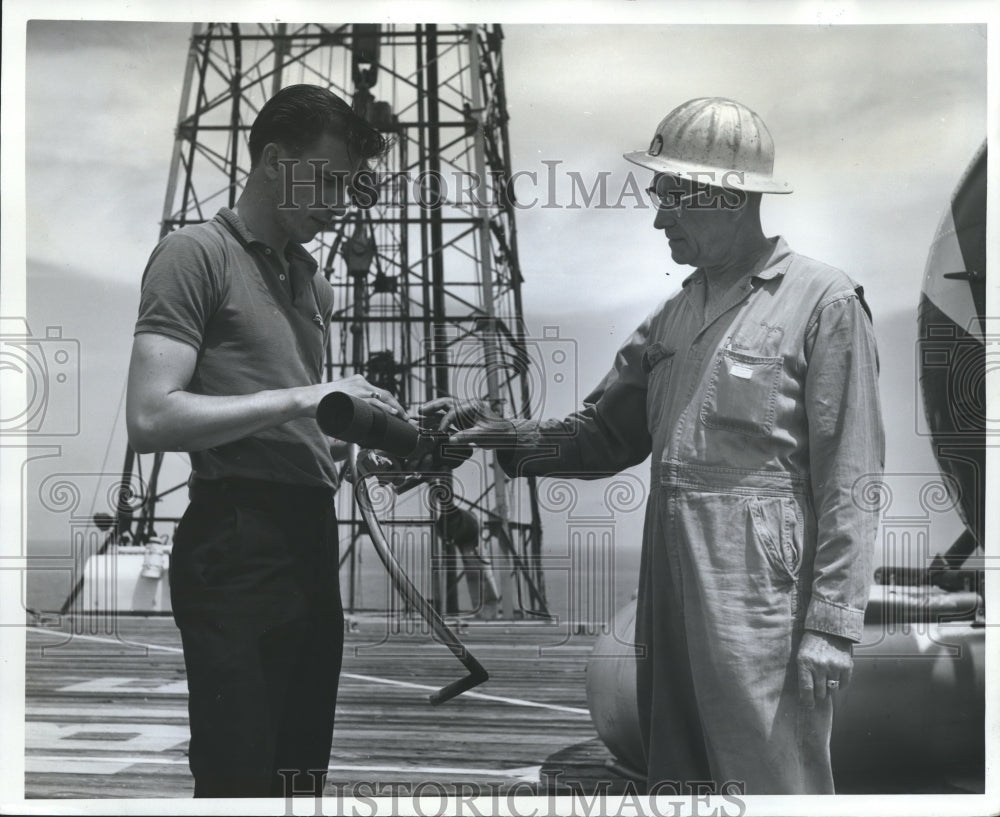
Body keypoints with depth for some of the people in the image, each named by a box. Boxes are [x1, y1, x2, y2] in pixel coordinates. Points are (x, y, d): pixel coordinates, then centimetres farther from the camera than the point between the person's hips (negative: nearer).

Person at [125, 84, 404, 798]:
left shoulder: (312, 279, 20)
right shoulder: (197, 254, -3)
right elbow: (151, 419, -13)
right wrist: (302, 397, -16)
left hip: (313, 543, 8)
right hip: (236, 547, -7)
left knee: (303, 776, 9)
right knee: (240, 779, -7)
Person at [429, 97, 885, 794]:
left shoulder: (824, 302, -7)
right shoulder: (677, 312, 16)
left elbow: (850, 481, -11)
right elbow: (604, 436, 17)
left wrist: (832, 624, -15)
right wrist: (504, 435, 0)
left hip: (761, 599, -7)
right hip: (670, 591, 7)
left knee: (771, 778, -2)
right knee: (673, 778, 15)